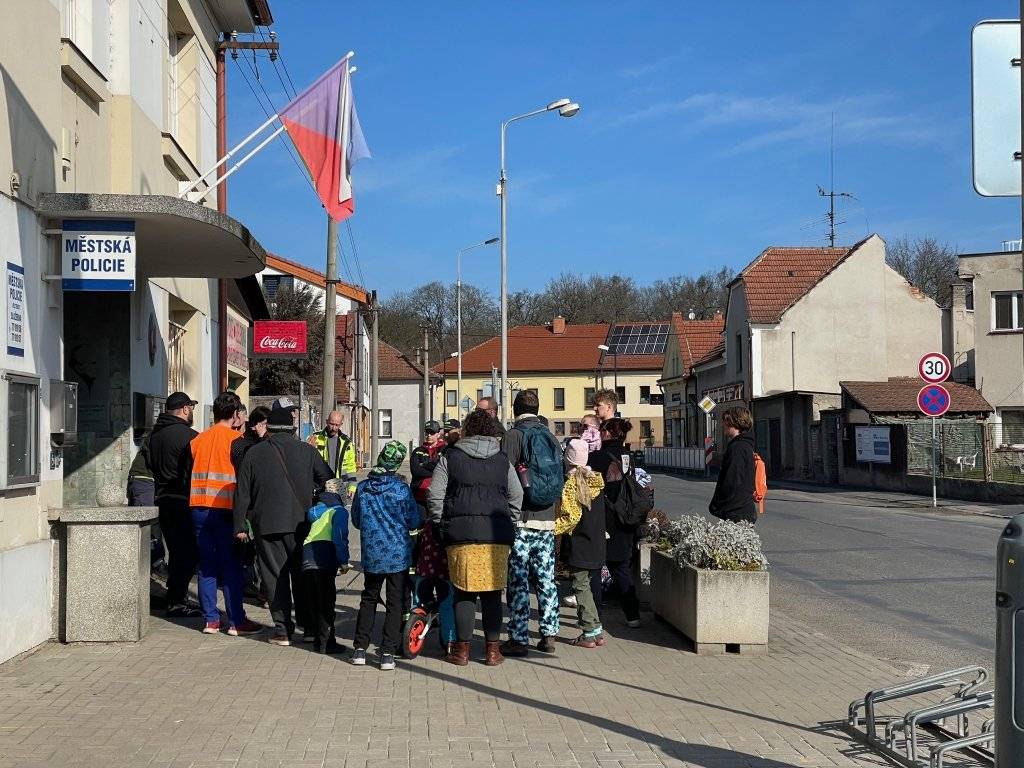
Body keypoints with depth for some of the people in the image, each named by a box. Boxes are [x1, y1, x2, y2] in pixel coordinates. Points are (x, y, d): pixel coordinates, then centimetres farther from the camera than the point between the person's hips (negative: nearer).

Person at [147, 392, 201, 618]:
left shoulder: (156, 433, 11)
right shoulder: (188, 435, -15)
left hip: (162, 497, 9)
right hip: (183, 500, -9)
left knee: (176, 551, 16)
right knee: (188, 552, -3)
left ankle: (176, 599, 21)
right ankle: (177, 602, -3)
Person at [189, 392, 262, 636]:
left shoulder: (198, 440, 8)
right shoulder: (236, 440, -5)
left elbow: (190, 475, 12)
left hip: (199, 508, 5)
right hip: (226, 509, -4)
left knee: (206, 565, 8)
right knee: (232, 566, 0)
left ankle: (211, 620, 10)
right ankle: (236, 622, 2)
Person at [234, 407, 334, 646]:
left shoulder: (254, 453, 2)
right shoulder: (307, 451, 2)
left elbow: (242, 493, 2)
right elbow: (328, 480, 1)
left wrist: (240, 526, 7)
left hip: (267, 525, -1)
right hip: (300, 524, 1)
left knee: (275, 577, 5)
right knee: (302, 575, 11)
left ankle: (283, 628, 4)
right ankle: (310, 627, 14)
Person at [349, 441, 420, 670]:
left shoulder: (362, 488, -3)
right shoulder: (401, 488, -13)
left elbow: (356, 520, 7)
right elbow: (414, 522, -7)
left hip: (371, 554, 3)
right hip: (398, 554, -3)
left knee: (368, 599, 17)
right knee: (395, 602, 5)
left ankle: (360, 648, 16)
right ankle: (388, 652, 1)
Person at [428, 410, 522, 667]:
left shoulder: (451, 457, 5)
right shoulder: (502, 460, 11)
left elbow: (435, 495, 0)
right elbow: (517, 496, 10)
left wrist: (441, 525, 10)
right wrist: (507, 524, 18)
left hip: (461, 533, -1)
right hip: (497, 535, 2)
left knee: (464, 592, 4)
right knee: (492, 593, 7)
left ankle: (462, 650, 7)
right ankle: (493, 650, 10)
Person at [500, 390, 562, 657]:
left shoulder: (512, 436, -7)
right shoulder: (551, 437, 11)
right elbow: (560, 478, 14)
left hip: (520, 518, -5)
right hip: (547, 520, 6)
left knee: (518, 582, -1)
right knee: (546, 579, 11)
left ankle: (519, 639, 2)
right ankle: (549, 635, 14)